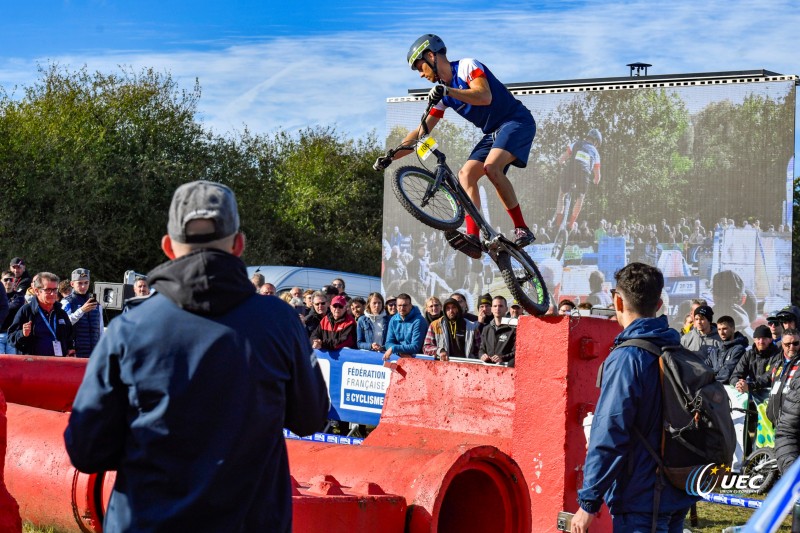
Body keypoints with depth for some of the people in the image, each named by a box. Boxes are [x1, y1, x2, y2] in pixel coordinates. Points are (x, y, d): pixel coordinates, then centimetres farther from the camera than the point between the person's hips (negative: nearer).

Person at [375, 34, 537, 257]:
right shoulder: (441, 93, 10)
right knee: (466, 173, -11)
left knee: (491, 166, -30)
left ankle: (522, 229, -26)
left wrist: (448, 91, -40)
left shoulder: (467, 66, -12)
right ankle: (473, 237, -22)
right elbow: (421, 133, 9)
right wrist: (390, 157, -1)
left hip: (517, 122, -8)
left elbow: (485, 96, -30)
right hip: (493, 133, 8)